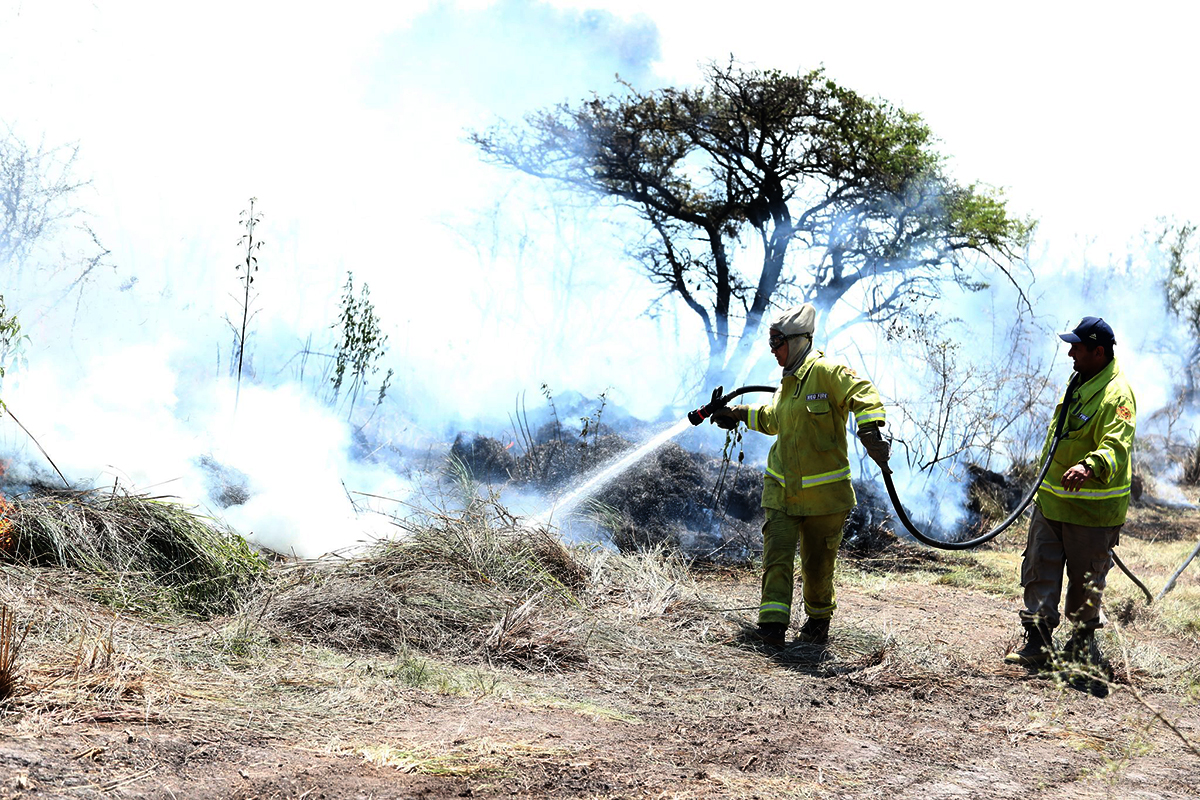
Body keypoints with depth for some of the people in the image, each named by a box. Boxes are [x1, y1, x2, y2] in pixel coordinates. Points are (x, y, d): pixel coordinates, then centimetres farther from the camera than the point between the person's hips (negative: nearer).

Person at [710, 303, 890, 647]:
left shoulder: (826, 373, -11)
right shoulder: (787, 383, 15)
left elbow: (863, 395, -24)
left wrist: (870, 433, -39)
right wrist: (740, 415, 36)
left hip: (824, 491, -6)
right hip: (782, 489, 6)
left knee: (817, 563, 6)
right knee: (777, 554, -9)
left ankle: (819, 619, 30)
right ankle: (773, 625, -10)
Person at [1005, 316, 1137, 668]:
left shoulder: (1116, 394, -19)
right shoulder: (1080, 381, 10)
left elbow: (1117, 446, -33)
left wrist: (1089, 468, -54)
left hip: (1091, 508, -8)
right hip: (1051, 500, 8)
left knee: (1085, 580, 7)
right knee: (1039, 569, 5)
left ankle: (1083, 640, 27)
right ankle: (1037, 641, 10)